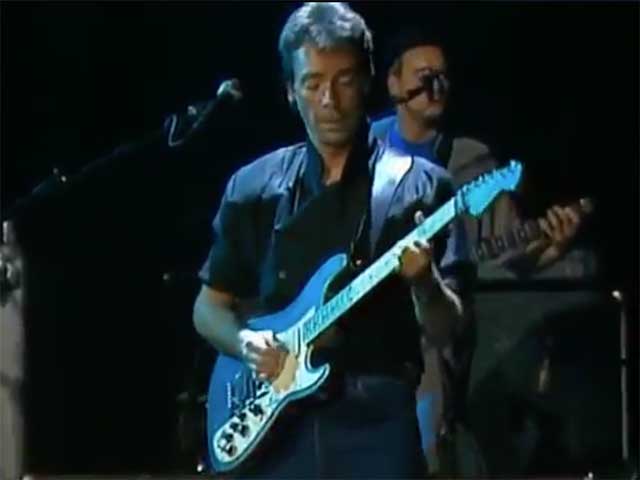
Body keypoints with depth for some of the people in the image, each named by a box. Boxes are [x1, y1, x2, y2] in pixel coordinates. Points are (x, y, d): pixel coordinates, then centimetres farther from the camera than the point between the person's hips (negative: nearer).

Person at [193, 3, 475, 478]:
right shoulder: (254, 187, 10)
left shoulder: (418, 186, 2)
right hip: (272, 420, 3)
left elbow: (445, 331, 0)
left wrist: (423, 280, -20)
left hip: (376, 420, -2)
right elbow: (209, 307, 17)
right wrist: (244, 341, -3)